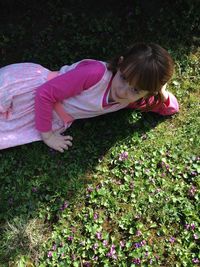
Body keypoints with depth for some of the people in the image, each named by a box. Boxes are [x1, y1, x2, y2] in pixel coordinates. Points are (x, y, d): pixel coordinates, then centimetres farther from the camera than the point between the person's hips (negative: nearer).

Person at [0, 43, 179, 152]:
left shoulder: (132, 100, -9)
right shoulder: (97, 72, -31)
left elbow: (172, 109, 4)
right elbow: (44, 93, -26)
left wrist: (163, 94, -19)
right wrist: (47, 135, -20)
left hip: (54, 120, 5)